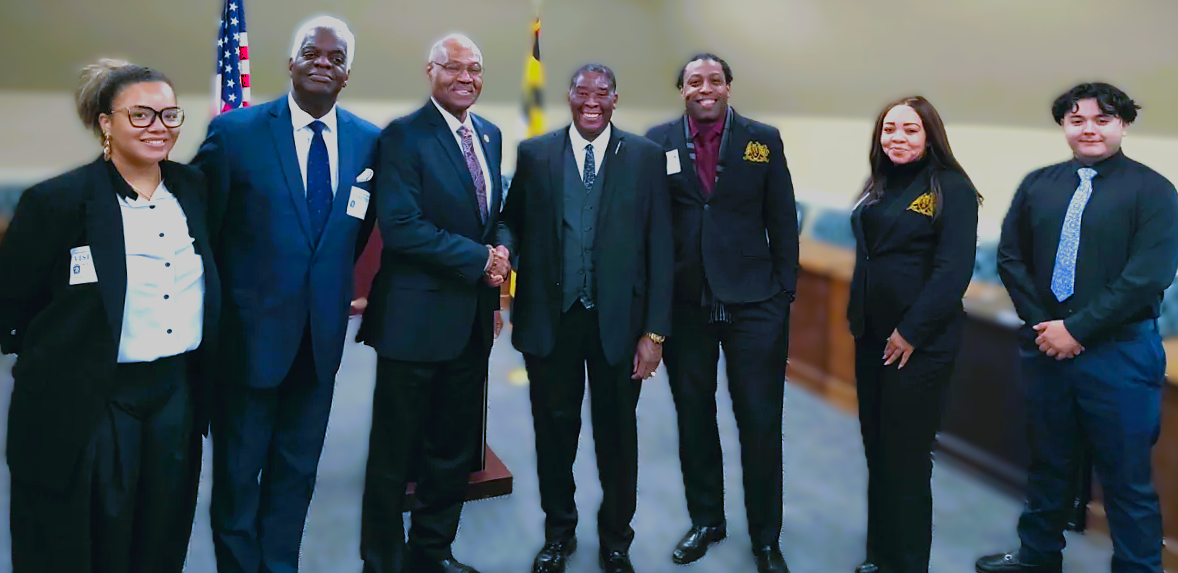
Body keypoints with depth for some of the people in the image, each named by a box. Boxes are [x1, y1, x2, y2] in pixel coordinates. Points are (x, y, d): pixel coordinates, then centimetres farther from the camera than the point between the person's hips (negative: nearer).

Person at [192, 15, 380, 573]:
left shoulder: (369, 141, 1)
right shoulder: (235, 131, -9)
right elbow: (202, 228, -5)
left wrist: (334, 287, 5)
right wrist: (219, 307, -3)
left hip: (323, 334, 3)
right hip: (251, 332, -3)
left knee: (297, 473, 18)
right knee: (237, 473, 13)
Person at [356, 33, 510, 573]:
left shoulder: (490, 135, 11)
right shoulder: (403, 136, -11)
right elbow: (400, 227, -19)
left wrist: (503, 246, -5)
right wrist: (479, 258, -16)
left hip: (473, 318, 7)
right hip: (418, 319, -7)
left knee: (455, 449, 17)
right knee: (395, 453, 7)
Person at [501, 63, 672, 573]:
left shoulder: (646, 157, 0)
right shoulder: (534, 153, 4)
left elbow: (660, 249, -2)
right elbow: (512, 224, 9)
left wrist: (655, 331, -7)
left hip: (618, 320, -1)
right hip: (551, 317, 1)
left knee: (617, 435, 11)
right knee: (554, 430, 13)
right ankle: (559, 532, 36)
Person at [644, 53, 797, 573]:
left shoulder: (763, 139, 2)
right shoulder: (658, 142, 3)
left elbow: (783, 221, 3)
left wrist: (785, 292, 0)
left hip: (753, 302, -1)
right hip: (684, 302, 1)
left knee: (761, 423, 4)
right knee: (694, 419, 14)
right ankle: (706, 521, 33)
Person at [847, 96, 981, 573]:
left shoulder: (951, 189, -10)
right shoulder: (878, 189, 11)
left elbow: (954, 269, -17)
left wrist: (910, 332, -18)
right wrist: (857, 318, 8)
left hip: (920, 342, -7)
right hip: (871, 337, 7)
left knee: (906, 459, 3)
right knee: (877, 448, 16)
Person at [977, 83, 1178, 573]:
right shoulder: (1038, 185, 7)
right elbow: (1011, 258, 6)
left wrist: (1077, 329, -16)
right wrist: (1042, 323, -6)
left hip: (1118, 353, -4)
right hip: (1044, 345, 4)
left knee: (1126, 477, 5)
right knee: (1048, 462, 18)